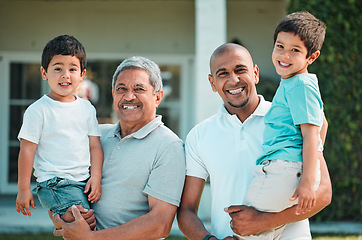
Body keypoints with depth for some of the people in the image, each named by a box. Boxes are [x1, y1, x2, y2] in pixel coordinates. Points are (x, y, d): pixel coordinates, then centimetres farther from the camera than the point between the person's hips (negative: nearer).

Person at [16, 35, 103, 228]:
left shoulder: (87, 108, 11)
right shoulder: (38, 110, -4)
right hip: (54, 182, -6)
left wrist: (96, 177, -1)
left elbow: (95, 146, 12)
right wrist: (23, 189, -4)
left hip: (84, 181, 6)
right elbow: (27, 150, -4)